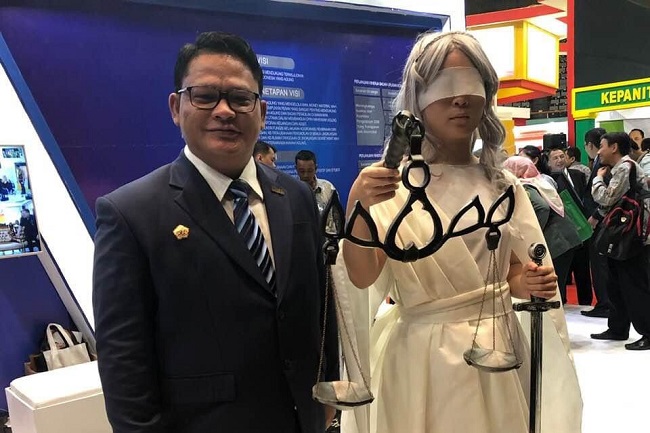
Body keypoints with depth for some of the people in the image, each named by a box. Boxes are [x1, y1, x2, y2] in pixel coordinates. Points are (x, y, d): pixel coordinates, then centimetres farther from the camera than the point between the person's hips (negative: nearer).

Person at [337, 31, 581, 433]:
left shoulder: (503, 186, 4)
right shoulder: (391, 181, -9)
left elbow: (509, 274, 13)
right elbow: (362, 277, -18)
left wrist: (529, 285, -8)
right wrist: (358, 208, -34)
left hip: (496, 353, 4)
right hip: (420, 356, -4)